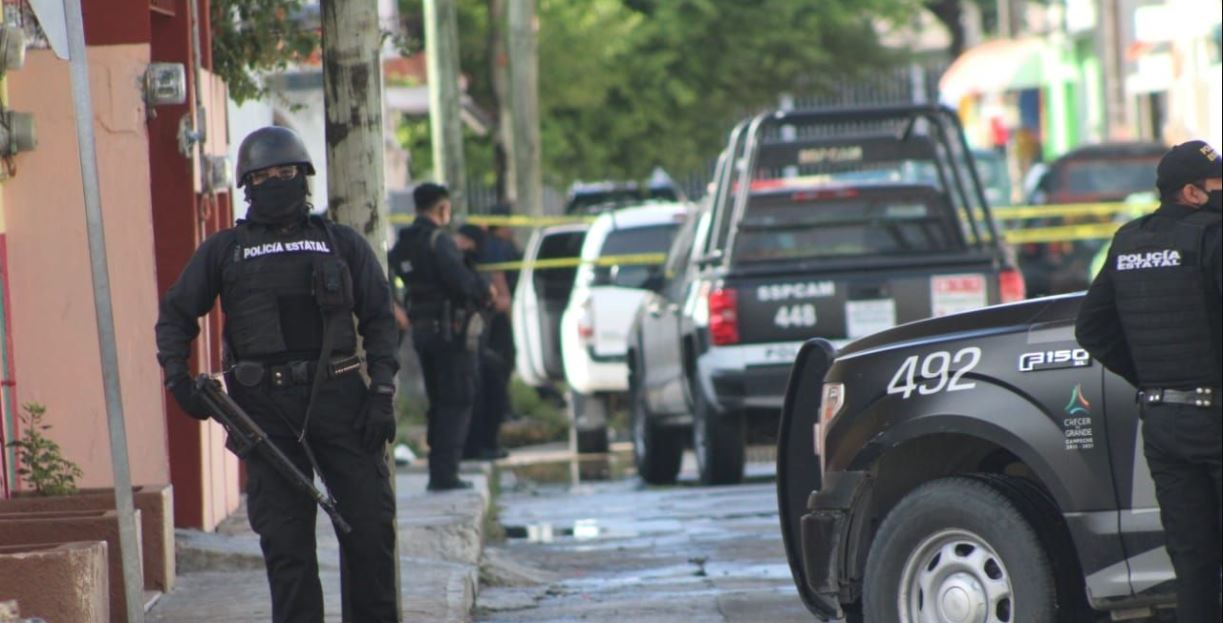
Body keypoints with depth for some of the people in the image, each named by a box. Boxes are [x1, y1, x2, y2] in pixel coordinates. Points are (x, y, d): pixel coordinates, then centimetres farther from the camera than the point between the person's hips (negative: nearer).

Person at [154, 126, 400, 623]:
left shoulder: (342, 245, 12)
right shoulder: (223, 251, 12)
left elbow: (379, 319, 10)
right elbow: (175, 316, 16)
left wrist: (381, 394, -1)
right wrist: (178, 379, 0)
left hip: (336, 395, 0)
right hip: (265, 405, 0)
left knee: (370, 522, -2)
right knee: (285, 536, -1)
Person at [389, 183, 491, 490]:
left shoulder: (402, 244, 11)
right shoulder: (438, 241, -15)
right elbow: (459, 279, -23)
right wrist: (484, 288, -4)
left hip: (421, 328, 8)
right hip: (450, 329, -8)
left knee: (438, 402, 16)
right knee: (456, 402, -4)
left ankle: (438, 472, 16)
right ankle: (445, 473, -9)